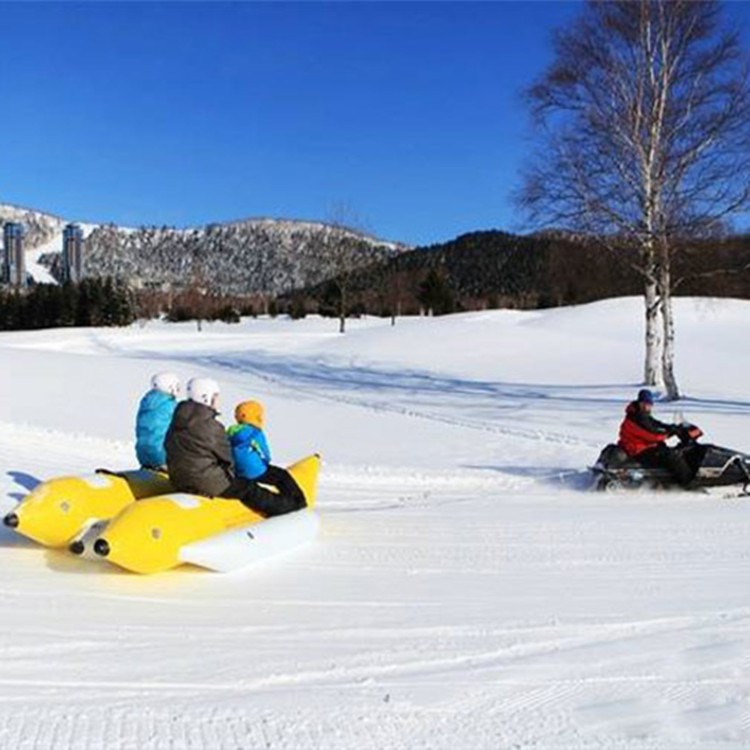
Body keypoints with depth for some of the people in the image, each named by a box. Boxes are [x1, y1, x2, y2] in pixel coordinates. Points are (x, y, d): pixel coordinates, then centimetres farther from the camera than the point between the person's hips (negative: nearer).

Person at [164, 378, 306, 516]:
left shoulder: (177, 422, 5)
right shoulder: (212, 427, -20)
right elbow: (226, 457, -10)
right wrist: (231, 474, 14)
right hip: (206, 482, -9)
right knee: (248, 489, 4)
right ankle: (289, 505, 15)